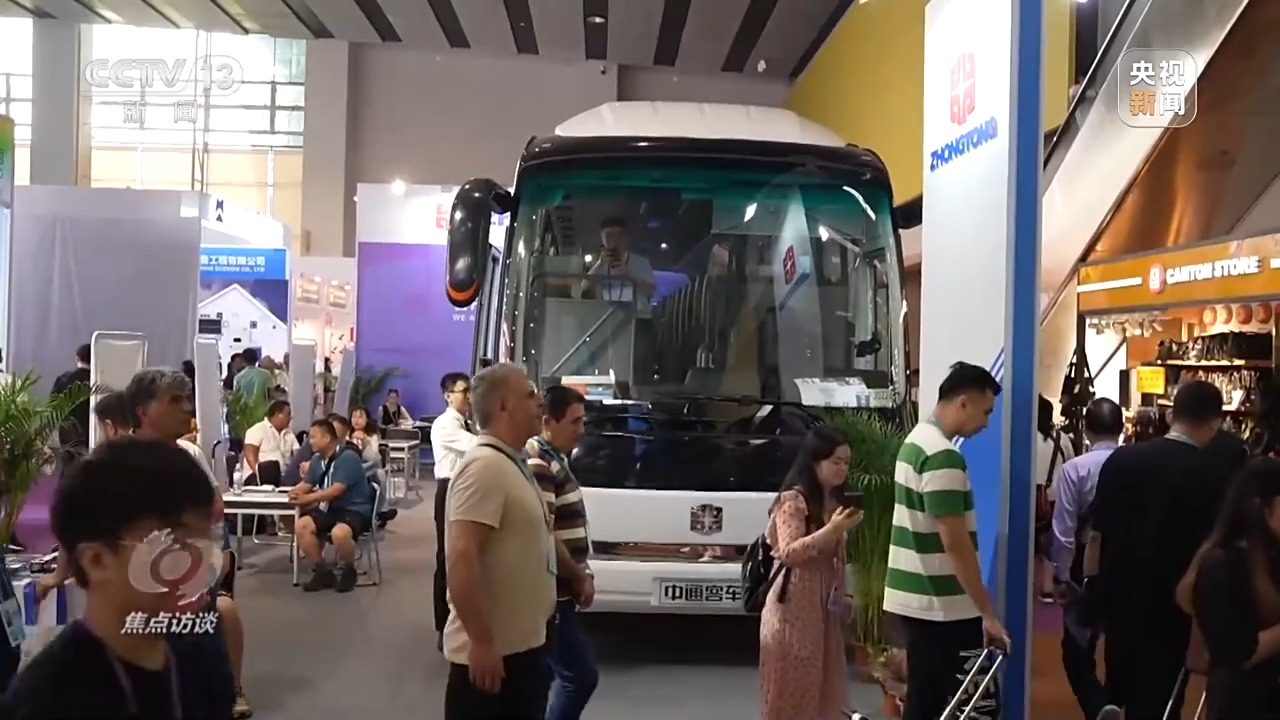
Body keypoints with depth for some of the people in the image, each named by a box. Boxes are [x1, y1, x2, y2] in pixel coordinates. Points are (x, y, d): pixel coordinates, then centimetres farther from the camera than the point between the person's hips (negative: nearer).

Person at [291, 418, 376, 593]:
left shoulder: (348, 457, -17)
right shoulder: (317, 459, 8)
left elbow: (336, 490, -24)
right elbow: (307, 484, 14)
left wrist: (307, 498, -23)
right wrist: (295, 492, -9)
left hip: (354, 510, -8)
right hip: (330, 509, 8)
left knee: (339, 533, -37)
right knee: (301, 525, -16)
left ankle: (347, 570, -5)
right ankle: (322, 571, -1)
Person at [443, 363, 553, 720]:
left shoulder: (511, 464, 13)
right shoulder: (485, 466, -19)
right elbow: (462, 557, -26)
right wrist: (481, 641, -26)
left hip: (523, 645, 10)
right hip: (493, 652, -10)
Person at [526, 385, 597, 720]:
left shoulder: (554, 459, 13)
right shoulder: (539, 465, -19)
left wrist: (580, 574, 13)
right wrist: (580, 577, -12)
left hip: (554, 591, 10)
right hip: (550, 593, -10)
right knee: (581, 675, -5)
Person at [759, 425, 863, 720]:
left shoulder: (834, 502, 13)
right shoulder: (792, 500, -12)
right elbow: (788, 553, -20)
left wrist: (842, 597, 15)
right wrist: (832, 530, -26)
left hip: (825, 603, 8)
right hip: (795, 604, -8)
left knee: (821, 681, 10)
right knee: (792, 682, -2)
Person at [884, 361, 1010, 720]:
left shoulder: (916, 440, 11)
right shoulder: (943, 456, -19)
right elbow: (954, 542, -22)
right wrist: (987, 613, -17)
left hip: (915, 599, 9)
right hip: (941, 606, -9)